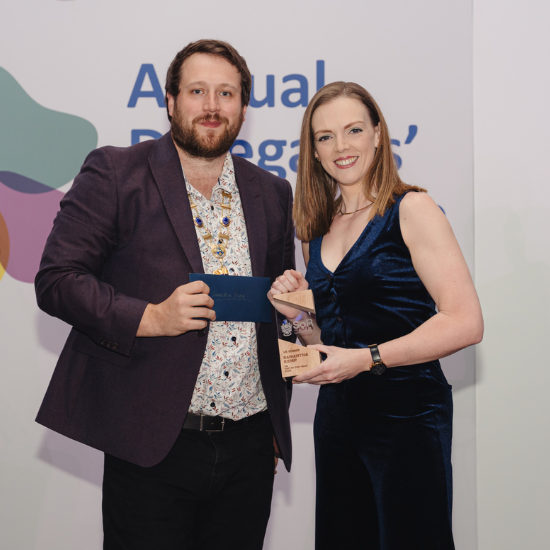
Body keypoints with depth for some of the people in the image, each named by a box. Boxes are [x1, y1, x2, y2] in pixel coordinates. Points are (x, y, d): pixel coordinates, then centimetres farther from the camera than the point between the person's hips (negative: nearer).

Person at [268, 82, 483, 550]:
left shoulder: (411, 210, -8)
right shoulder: (317, 230, 10)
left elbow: (466, 322, -16)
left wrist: (367, 358, -21)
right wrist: (299, 313, -2)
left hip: (407, 411, -6)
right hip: (336, 409, 6)